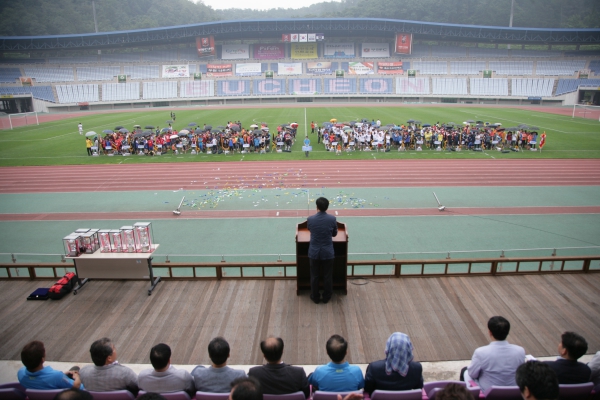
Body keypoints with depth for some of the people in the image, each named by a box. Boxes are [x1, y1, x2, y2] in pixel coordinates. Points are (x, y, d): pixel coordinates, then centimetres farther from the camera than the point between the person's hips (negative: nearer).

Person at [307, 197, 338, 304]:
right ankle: (326, 297, 28)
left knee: (314, 276, 14)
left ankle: (315, 297, 26)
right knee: (327, 276, 15)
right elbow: (334, 234, 5)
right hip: (328, 252, 0)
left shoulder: (310, 219, -10)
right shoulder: (332, 219, -11)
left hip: (314, 252, 0)